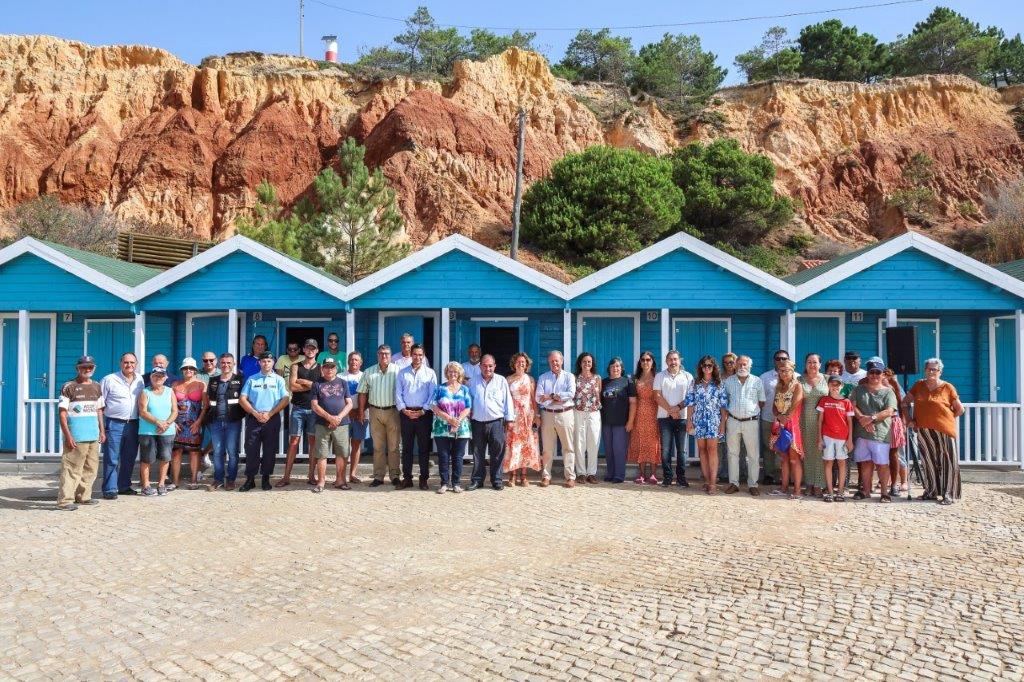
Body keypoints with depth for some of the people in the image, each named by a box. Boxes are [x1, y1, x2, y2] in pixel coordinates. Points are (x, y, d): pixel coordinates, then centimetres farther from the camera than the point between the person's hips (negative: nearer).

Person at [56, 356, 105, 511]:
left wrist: (102, 431, 15)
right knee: (72, 468, -8)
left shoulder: (96, 387, 14)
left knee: (91, 468, 12)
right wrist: (68, 436, -14)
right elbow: (62, 413, -8)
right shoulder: (69, 387, -5)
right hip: (76, 437, -7)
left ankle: (83, 496, 23)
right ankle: (65, 500, -5)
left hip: (93, 436, 7)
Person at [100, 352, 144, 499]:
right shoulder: (109, 380, -3)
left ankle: (124, 486, 23)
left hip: (133, 425, 5)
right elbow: (100, 404, -2)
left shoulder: (140, 381, 10)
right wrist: (101, 425, -9)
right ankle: (110, 489, 1)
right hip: (114, 424, -4)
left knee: (129, 458, 12)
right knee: (112, 459, -4)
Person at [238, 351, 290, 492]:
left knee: (270, 450, 2)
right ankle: (250, 479, 5)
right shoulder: (251, 379, 9)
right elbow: (242, 399, 4)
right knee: (251, 450, -1)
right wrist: (256, 413, -8)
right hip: (254, 418, 1)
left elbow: (285, 399, -2)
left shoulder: (279, 380, 7)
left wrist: (270, 414, -11)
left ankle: (266, 478, 12)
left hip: (272, 419, 0)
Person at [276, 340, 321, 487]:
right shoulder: (295, 366, 8)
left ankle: (311, 475, 9)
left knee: (313, 441, 3)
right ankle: (286, 476, 0)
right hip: (298, 408, -1)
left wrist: (302, 381, -8)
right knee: (293, 441, -2)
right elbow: (292, 386, -6)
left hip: (314, 409, 1)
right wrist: (312, 385, -8)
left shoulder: (321, 368, 9)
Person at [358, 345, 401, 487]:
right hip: (375, 412, 2)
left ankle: (394, 475, 10)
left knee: (393, 446, 3)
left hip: (393, 411, -2)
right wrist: (361, 411, 6)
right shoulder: (369, 372, 9)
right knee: (378, 447, 6)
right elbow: (363, 393, 12)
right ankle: (378, 476, 11)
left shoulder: (397, 371, 0)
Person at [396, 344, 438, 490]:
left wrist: (422, 411, -10)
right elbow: (398, 393, 6)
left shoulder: (430, 373, 5)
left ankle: (424, 479, 6)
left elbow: (433, 395, -1)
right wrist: (404, 410, -7)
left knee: (424, 447, 0)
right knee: (406, 446, 5)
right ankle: (407, 478, 12)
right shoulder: (402, 373, 10)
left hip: (424, 414, -2)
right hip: (406, 413, 2)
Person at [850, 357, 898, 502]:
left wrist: (871, 418, -15)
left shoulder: (888, 392, 4)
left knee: (882, 463, -2)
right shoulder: (859, 390, 12)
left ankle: (885, 492, 5)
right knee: (865, 462, 8)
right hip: (861, 433, 3)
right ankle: (866, 490, 16)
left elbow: (889, 412, -8)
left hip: (880, 434, -3)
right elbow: (852, 406, 1)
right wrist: (863, 418, -14)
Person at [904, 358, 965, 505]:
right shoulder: (918, 385, 8)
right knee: (929, 462, 11)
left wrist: (947, 419, 5)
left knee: (946, 462, -2)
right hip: (924, 431, 4)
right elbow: (905, 402, 14)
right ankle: (931, 491, 22)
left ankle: (949, 495, 3)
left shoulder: (947, 387, -2)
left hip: (943, 431, -4)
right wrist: (909, 420, 5)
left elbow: (960, 409, 4)